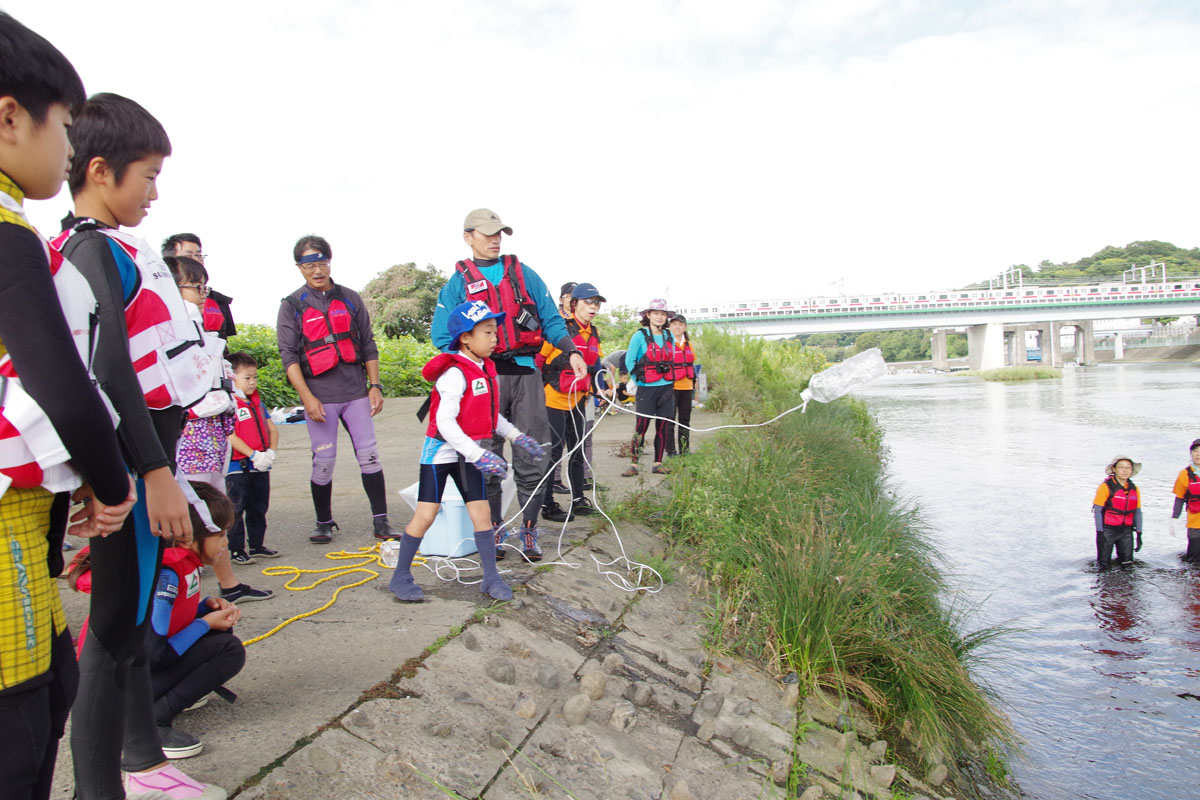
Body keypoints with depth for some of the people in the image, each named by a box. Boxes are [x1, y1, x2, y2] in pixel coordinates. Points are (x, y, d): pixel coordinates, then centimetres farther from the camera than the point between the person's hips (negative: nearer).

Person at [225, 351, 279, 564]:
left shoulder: (257, 402, 13)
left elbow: (272, 429, 12)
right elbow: (230, 436, -18)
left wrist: (270, 452, -4)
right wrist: (253, 455, -20)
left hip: (260, 467, 7)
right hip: (238, 468, -7)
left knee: (259, 508, 15)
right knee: (236, 510, 0)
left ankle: (257, 545, 26)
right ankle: (236, 550, 8)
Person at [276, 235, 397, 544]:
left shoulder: (350, 298, 11)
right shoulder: (292, 306, 4)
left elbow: (368, 345, 13)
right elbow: (288, 355, -2)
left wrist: (375, 385, 5)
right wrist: (307, 397, -11)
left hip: (356, 392, 2)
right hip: (319, 396, -2)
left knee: (369, 455, -1)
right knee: (324, 462, 2)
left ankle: (381, 521, 5)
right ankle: (324, 523, 18)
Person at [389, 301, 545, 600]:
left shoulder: (486, 370, 6)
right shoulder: (455, 373, -21)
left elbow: (491, 415, 17)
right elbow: (445, 421, -27)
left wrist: (517, 437, 11)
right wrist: (479, 455, -31)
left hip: (468, 455, 7)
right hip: (441, 452, -7)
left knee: (482, 512, 4)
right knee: (425, 515, -2)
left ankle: (491, 578, 13)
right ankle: (401, 577, 13)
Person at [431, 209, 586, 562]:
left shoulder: (524, 274, 13)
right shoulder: (457, 283, 9)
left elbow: (551, 319, 11)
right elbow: (442, 337, 4)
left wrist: (572, 351, -5)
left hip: (525, 372, 1)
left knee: (531, 457, 1)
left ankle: (529, 530, 13)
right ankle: (494, 529, 18)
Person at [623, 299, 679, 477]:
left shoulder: (669, 336, 10)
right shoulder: (640, 336, -4)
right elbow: (629, 361, -1)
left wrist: (670, 380, 12)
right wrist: (639, 378, 0)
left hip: (667, 387, 5)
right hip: (647, 388, -5)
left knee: (663, 427, 5)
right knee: (641, 426, -6)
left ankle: (658, 464, 14)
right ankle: (634, 465, 0)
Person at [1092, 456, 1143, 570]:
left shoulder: (1134, 488, 5)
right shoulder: (1106, 487, -12)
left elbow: (1137, 512, 11)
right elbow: (1097, 511, -10)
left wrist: (1139, 534, 8)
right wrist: (1100, 533, -12)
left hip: (1126, 530, 5)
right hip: (1108, 530, -4)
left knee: (1126, 563, 4)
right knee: (1104, 565, -3)